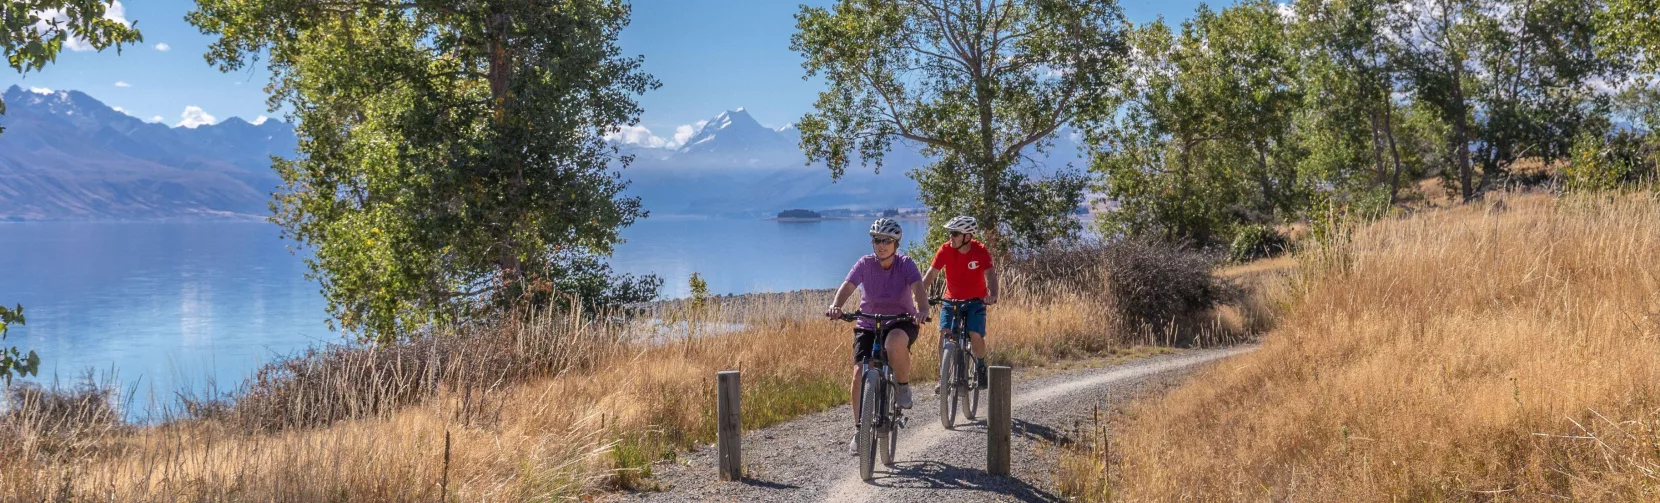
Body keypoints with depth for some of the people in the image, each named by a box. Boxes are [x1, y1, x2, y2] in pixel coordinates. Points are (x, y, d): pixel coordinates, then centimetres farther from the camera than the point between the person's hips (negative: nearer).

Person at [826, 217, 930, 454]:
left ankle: (903, 386, -11)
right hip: (868, 325, 2)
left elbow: (919, 287, -26)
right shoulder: (865, 264, -8)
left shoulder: (906, 264, -10)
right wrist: (836, 306, -43)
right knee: (859, 373, -13)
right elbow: (847, 286, -22)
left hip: (901, 323, -2)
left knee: (895, 342, -39)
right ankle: (859, 429, 4)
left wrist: (922, 310, -48)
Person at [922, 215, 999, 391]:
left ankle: (980, 367, 9)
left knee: (975, 335, -21)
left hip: (975, 300, -2)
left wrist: (993, 294, -50)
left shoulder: (980, 251, -18)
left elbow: (990, 274, -30)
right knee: (944, 333, -18)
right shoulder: (945, 250, -15)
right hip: (951, 299, 2)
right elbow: (931, 274, -19)